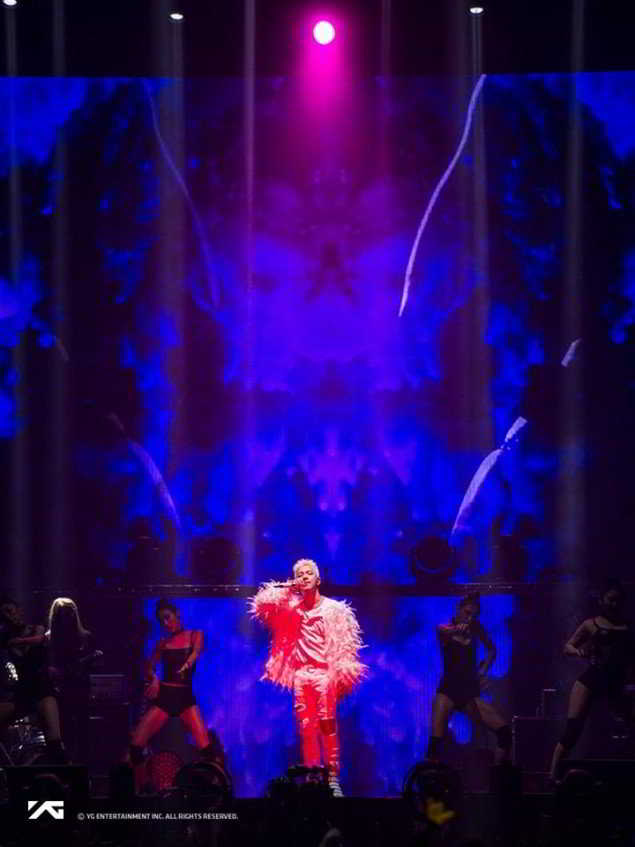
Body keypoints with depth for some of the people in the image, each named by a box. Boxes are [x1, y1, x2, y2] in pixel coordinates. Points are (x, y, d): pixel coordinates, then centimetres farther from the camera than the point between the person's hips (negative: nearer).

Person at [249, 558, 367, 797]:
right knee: (306, 728, 1)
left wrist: (339, 675, -12)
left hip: (324, 674, -4)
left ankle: (333, 778, -13)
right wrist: (285, 589, 1)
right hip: (301, 674, 4)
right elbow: (262, 606, 5)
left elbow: (343, 645, -2)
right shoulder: (293, 607, 13)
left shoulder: (334, 609, 3)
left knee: (327, 724, -12)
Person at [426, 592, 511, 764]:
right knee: (435, 739, -21)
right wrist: (455, 630, -52)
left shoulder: (475, 628, 9)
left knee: (504, 731, -9)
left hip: (470, 692, 4)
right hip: (449, 689, -4)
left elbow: (491, 649, 25)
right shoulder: (445, 628, -2)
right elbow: (444, 631, -28)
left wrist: (483, 671, 7)